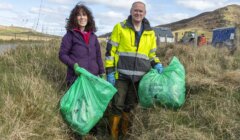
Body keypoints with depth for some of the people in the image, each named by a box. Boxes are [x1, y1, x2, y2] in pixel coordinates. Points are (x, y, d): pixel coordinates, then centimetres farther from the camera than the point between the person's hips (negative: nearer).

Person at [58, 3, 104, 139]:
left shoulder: (93, 36, 12)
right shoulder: (70, 35, -1)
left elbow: (98, 56, 15)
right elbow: (62, 54, -2)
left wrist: (101, 73, 9)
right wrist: (73, 65, -17)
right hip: (76, 77, -4)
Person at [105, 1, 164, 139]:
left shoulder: (150, 32, 10)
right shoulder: (120, 27, 0)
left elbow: (151, 54, 18)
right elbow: (110, 50, -1)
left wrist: (157, 64, -3)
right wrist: (109, 71, -8)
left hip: (139, 77, 3)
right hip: (121, 75, -3)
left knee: (131, 106, 14)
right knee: (117, 105, 0)